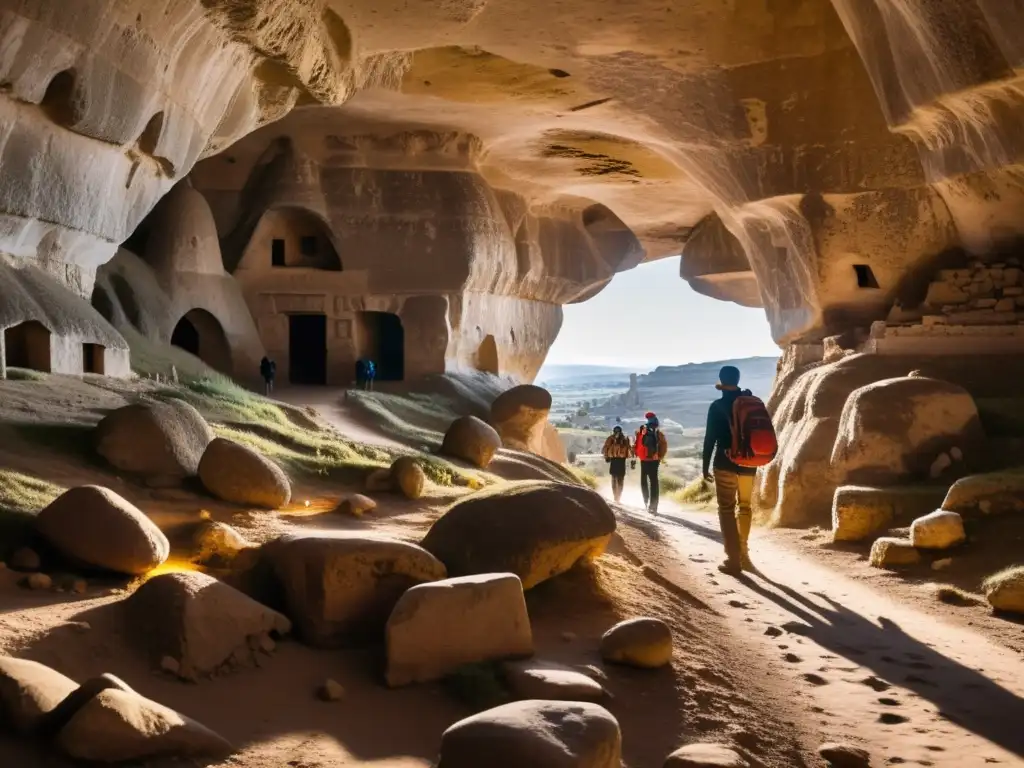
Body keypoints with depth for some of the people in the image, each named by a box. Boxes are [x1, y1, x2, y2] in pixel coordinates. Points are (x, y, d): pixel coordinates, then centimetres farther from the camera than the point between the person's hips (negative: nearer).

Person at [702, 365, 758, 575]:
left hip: (726, 463, -5)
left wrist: (705, 466, -1)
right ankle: (742, 552, 26)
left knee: (727, 510, -2)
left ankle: (734, 559, -8)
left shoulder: (717, 406, -6)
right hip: (748, 463, 5)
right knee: (745, 506, 20)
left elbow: (710, 438, -7)